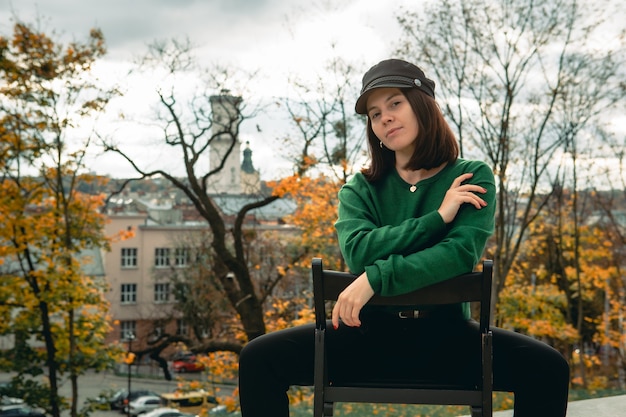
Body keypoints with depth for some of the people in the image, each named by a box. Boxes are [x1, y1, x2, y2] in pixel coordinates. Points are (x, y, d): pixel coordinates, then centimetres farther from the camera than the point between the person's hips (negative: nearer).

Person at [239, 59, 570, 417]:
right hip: (370, 332, 2)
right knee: (259, 360, -16)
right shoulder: (361, 190, 9)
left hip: (445, 334, -1)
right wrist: (437, 217, -14)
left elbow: (462, 253, -16)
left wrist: (375, 279, -24)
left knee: (547, 367, -25)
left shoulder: (472, 178, 2)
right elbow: (358, 251, -12)